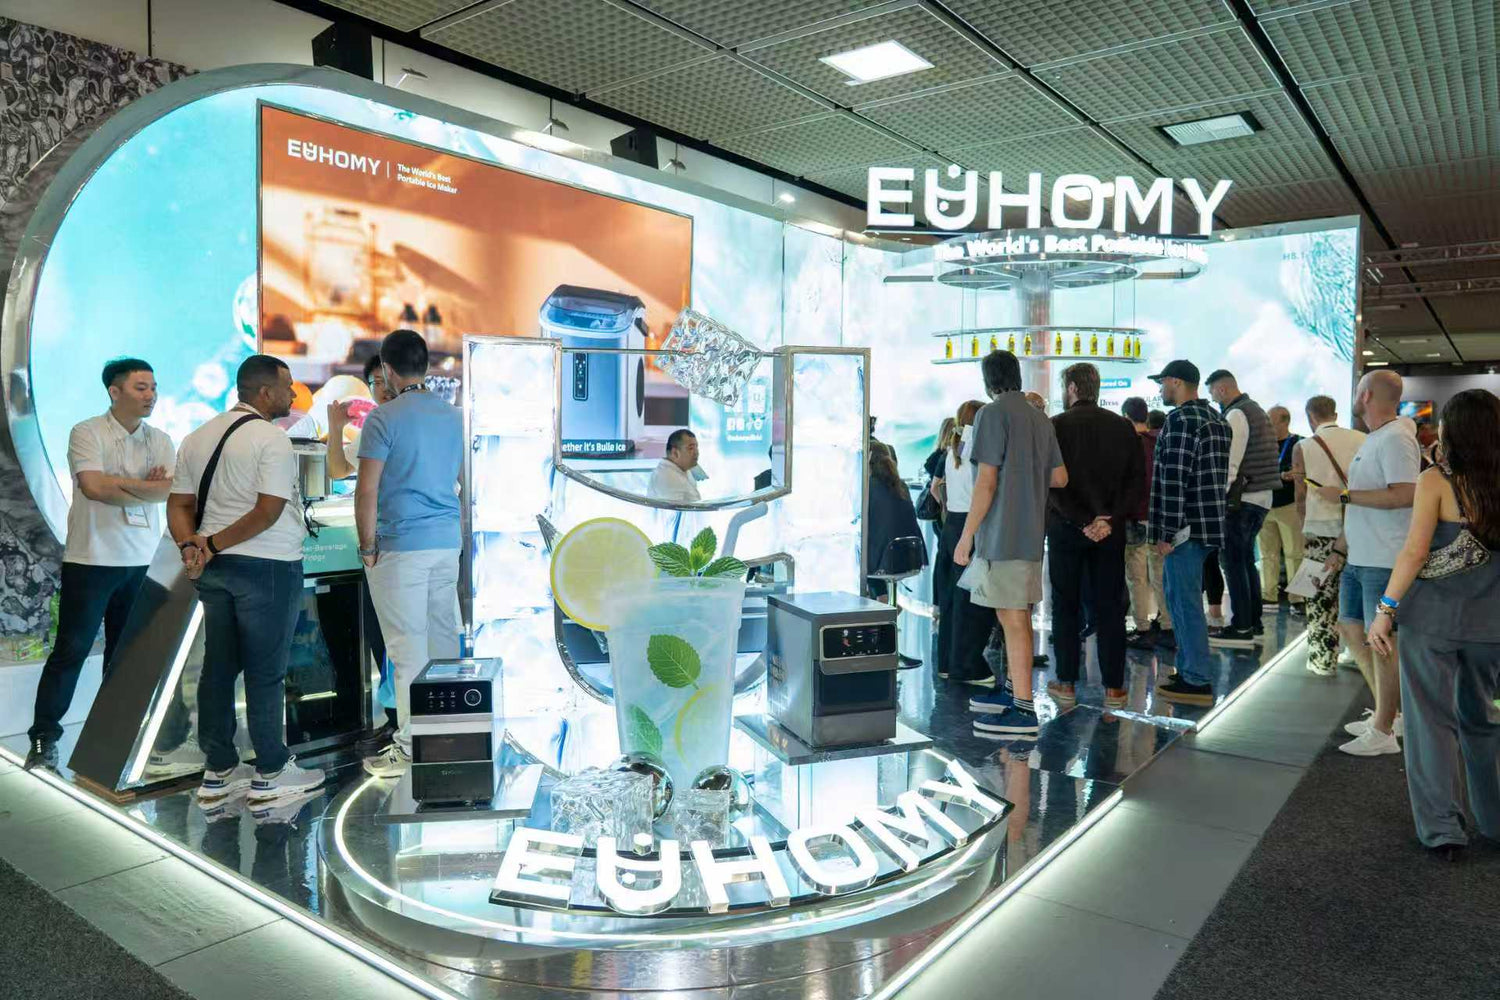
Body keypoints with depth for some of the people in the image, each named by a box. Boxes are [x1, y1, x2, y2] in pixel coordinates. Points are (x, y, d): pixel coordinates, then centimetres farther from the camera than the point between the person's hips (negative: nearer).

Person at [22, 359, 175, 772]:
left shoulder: (160, 440, 7)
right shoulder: (87, 433, -7)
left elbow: (170, 490, -6)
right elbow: (93, 487, -21)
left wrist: (118, 485, -17)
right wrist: (146, 485, -13)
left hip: (142, 562, 5)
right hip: (92, 560, -5)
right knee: (70, 650, -1)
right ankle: (43, 739, 8)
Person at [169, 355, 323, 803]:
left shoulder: (197, 438, 13)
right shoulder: (271, 439, -12)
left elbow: (179, 504, 8)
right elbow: (268, 512, -19)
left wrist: (190, 544, -6)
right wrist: (215, 544, -11)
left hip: (215, 568, 8)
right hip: (268, 567, -8)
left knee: (218, 667, 13)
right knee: (266, 672, 1)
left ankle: (218, 772, 22)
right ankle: (270, 774, 11)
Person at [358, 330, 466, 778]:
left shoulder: (383, 418, -10)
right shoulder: (455, 416, 9)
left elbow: (366, 492, -12)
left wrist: (367, 547, -5)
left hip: (401, 548, -6)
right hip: (448, 543, 6)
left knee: (408, 648, -1)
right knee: (444, 640, 13)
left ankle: (411, 747, 5)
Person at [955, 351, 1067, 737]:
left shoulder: (992, 414, -10)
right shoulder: (1040, 418, 12)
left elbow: (986, 482, -16)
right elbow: (1060, 478, 14)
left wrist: (966, 537, -12)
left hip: (1001, 536, -8)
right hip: (1031, 534, 8)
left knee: (1013, 619, -5)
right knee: (1017, 616, 16)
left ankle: (1022, 709, -1)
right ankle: (1013, 691, 27)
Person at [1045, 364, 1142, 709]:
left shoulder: (1056, 426, -6)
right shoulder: (1123, 427, 5)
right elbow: (1136, 480, -1)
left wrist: (1083, 521, -12)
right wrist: (1111, 520, -8)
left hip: (1065, 527, -2)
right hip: (1111, 530, 3)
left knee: (1066, 606, 7)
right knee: (1109, 607, 7)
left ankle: (1067, 684, 11)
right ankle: (1113, 688, 9)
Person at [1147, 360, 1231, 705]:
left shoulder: (1181, 419, -14)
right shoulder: (1215, 418, 17)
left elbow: (1174, 479, -20)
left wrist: (1166, 532, -18)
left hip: (1186, 526, -10)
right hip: (1208, 523, 10)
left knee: (1186, 602, -3)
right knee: (1181, 598, 18)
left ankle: (1197, 681, 2)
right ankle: (1188, 670, 25)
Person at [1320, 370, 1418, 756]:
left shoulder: (1395, 438, -14)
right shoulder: (1373, 440, 17)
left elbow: (1404, 495, -26)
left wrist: (1344, 495, -18)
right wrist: (1341, 548, 21)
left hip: (1384, 562, -10)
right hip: (1359, 558, 10)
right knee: (1351, 627, 15)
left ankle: (1384, 731, 7)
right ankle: (1389, 711, 27)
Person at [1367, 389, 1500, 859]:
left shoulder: (1436, 481, -10)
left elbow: (1415, 550, -15)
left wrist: (1386, 609, -13)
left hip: (1432, 617, -4)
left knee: (1432, 720, 8)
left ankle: (1442, 828, 13)